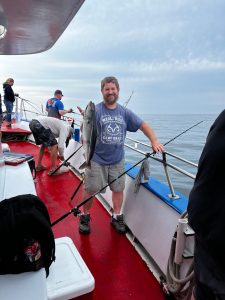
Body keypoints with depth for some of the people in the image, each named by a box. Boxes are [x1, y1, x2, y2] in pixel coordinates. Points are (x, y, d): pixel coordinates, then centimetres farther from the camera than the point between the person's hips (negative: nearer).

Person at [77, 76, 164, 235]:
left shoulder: (125, 112, 3)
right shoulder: (95, 110, -8)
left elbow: (143, 125, 6)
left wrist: (154, 141, -6)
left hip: (117, 160, 4)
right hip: (96, 159, -3)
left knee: (118, 188, 13)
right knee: (90, 189, 5)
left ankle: (117, 217, 33)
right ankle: (85, 216, 29)